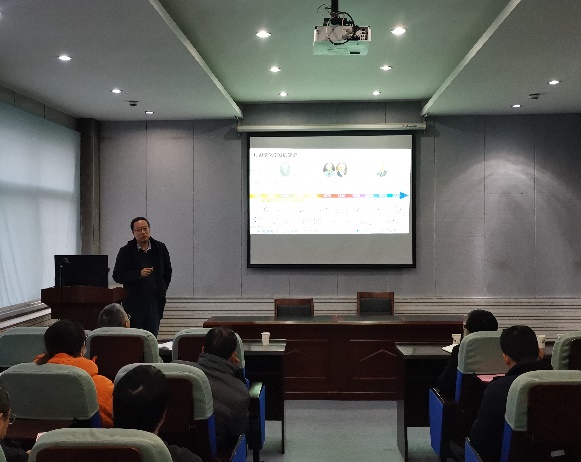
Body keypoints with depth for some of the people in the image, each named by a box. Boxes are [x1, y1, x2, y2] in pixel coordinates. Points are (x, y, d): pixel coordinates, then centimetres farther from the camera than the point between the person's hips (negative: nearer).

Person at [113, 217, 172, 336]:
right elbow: (117, 276, -5)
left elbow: (167, 272, 18)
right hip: (133, 303, -2)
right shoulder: (126, 251, -1)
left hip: (155, 303, 2)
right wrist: (138, 274, -17)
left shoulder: (160, 249, 7)